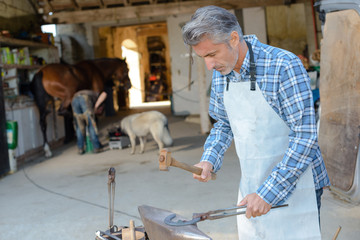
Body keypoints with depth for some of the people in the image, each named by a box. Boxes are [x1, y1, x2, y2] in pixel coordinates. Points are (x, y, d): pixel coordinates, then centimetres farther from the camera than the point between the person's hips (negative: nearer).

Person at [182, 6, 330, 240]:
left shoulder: (285, 66, -21)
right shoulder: (220, 73, 1)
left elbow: (305, 138, -22)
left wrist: (268, 193, -24)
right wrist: (209, 160, -2)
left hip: (294, 184, -6)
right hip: (250, 186, 6)